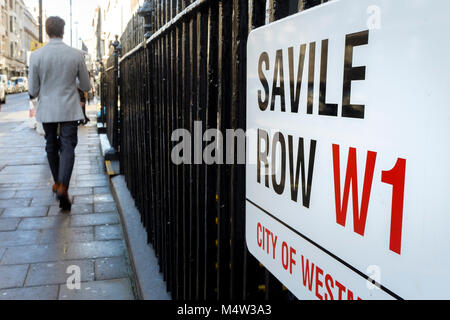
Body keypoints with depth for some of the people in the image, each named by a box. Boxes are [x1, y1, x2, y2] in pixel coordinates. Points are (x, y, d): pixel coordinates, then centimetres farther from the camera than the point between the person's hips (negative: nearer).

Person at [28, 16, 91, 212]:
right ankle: (63, 187, -20)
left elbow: (33, 91, -4)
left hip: (47, 109, 1)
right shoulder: (75, 55, -7)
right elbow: (86, 86, 1)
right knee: (68, 147, -2)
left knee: (51, 146, 17)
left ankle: (58, 183, 31)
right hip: (69, 109, -1)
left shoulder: (36, 56, -7)